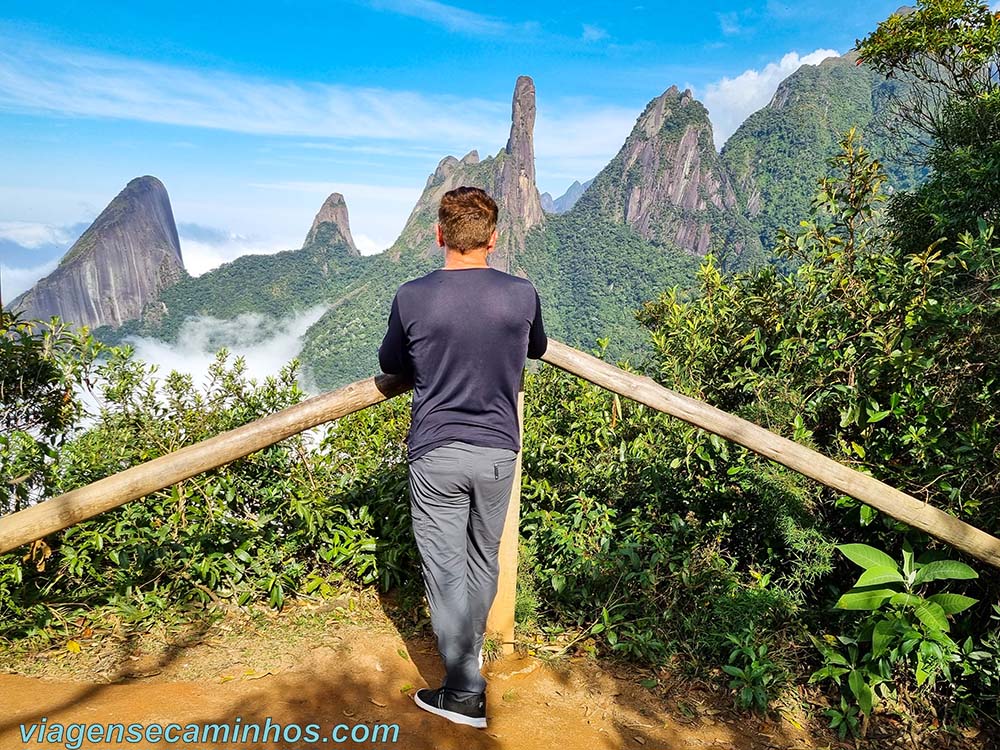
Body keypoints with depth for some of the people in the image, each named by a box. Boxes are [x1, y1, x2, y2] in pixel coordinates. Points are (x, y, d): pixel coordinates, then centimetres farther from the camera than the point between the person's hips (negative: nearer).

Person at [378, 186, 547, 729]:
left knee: (445, 570, 9)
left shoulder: (412, 298, -12)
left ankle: (464, 693, 18)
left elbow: (390, 364, 6)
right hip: (498, 451, 3)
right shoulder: (522, 294, -8)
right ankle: (472, 647, 45)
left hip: (434, 455, -2)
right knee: (484, 559, 22)